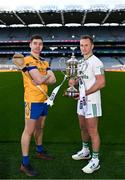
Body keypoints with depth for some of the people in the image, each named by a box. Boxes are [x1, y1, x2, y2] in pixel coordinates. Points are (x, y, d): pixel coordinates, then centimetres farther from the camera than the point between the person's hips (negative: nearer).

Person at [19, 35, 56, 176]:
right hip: (32, 100, -8)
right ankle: (24, 164, 7)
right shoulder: (27, 60, -11)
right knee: (29, 131, -3)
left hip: (44, 99, 8)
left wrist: (42, 78, -13)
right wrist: (47, 75, -2)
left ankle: (39, 151, 39)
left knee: (40, 127, 21)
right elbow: (39, 79, -22)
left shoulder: (44, 63, 15)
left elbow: (53, 80, 3)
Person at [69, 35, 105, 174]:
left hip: (91, 101, -9)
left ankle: (95, 161, 13)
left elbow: (101, 83, -21)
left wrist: (85, 93, -21)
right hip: (82, 100, 9)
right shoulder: (81, 62, 12)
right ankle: (85, 151, 38)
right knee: (83, 128, 20)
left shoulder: (95, 62, -15)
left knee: (92, 131, 0)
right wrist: (74, 81, 0)